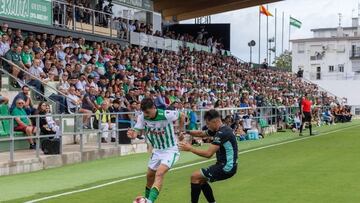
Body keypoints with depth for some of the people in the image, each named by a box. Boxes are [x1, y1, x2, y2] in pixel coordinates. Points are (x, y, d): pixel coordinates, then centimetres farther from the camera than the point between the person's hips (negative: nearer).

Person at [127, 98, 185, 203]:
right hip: (157, 150, 6)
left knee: (159, 174, -24)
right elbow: (136, 131, -18)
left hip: (170, 150, -6)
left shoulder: (167, 115, -25)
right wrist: (133, 135, -41)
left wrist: (181, 130, -2)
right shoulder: (142, 117, -14)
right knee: (150, 176, 14)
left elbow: (182, 116, -6)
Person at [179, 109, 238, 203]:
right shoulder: (219, 130, 7)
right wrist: (187, 132, 3)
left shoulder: (222, 133, -22)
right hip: (225, 165, 10)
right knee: (201, 179, 19)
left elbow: (208, 154, -26)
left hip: (226, 167, -10)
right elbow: (201, 133, 19)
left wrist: (190, 148, -17)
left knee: (195, 177, -7)